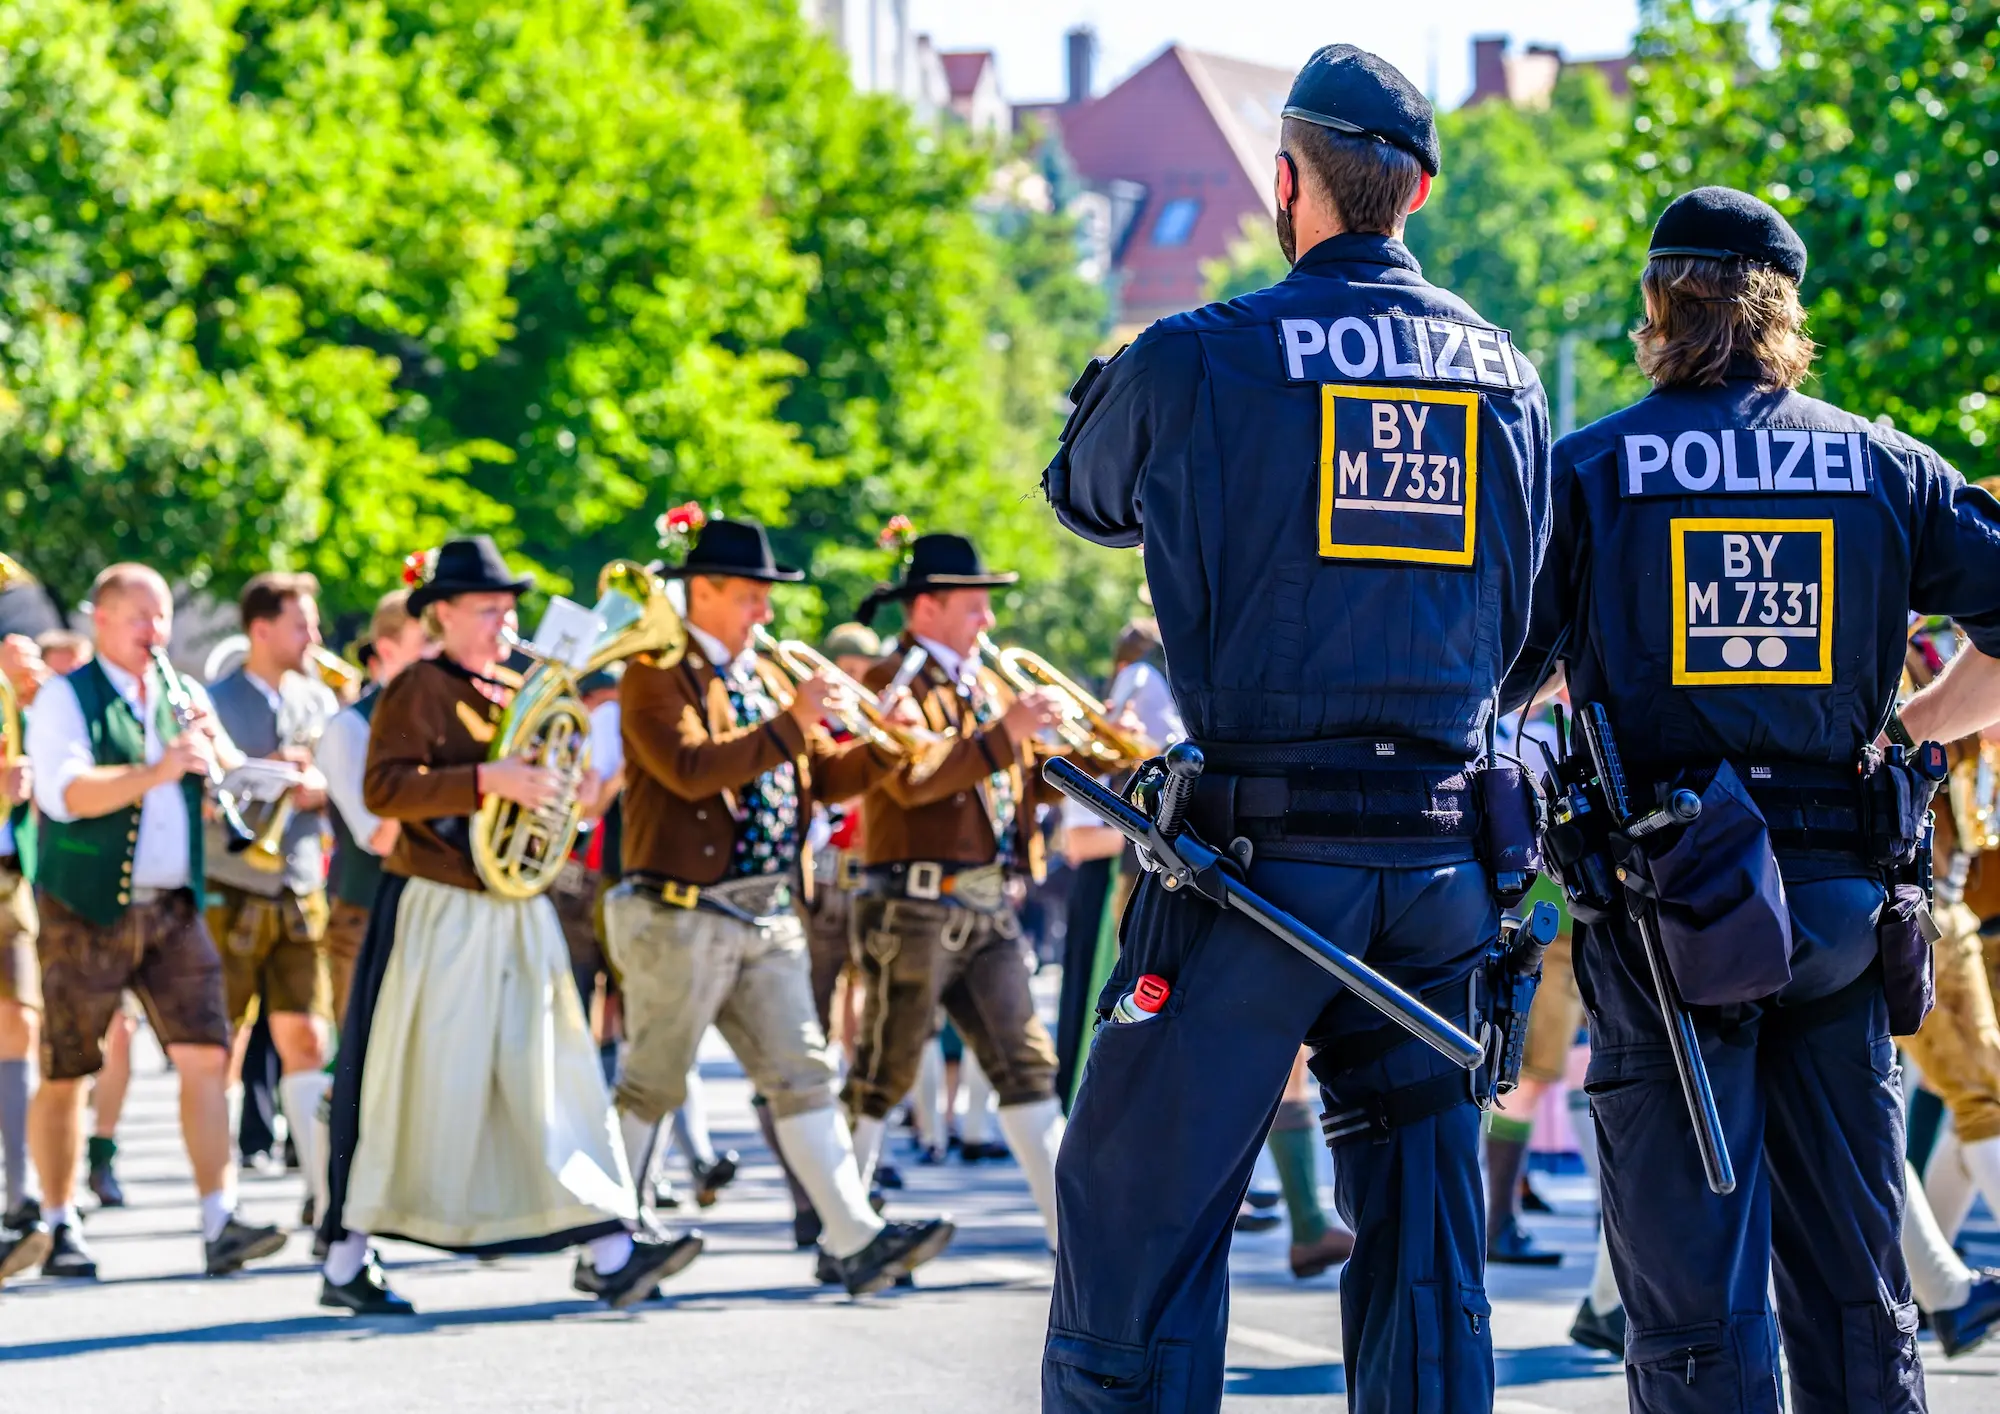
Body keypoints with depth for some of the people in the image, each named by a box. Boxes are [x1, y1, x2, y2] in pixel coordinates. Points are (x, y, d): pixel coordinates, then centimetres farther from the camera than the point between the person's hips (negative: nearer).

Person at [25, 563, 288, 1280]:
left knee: (206, 1055, -9)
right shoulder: (65, 698, -3)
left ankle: (220, 1225, -13)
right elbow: (66, 792, -19)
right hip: (85, 911, -4)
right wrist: (158, 771, -29)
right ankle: (60, 1232, 14)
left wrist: (216, 751, -9)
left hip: (172, 911, 4)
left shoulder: (186, 697, 13)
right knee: (65, 1075, 2)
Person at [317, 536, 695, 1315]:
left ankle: (607, 1249, -6)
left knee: (554, 1078, -1)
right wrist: (488, 780, -26)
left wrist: (568, 790, 7)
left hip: (518, 913, 7)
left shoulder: (515, 694, 16)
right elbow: (382, 787, -20)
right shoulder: (416, 689, -7)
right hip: (439, 915, -7)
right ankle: (347, 1258, 7)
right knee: (419, 1086, -3)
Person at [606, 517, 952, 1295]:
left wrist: (879, 748, -3)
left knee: (802, 1076, 1)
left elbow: (826, 775, 17)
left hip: (767, 918, 7)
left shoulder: (765, 676, 18)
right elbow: (689, 768, -24)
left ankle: (854, 1238, -4)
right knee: (648, 1085, 0)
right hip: (682, 916, -7)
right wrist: (789, 723, -25)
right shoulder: (657, 674, -8)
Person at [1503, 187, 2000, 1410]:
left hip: (1667, 900, -2)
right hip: (1843, 896, 2)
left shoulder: (1587, 470, 0)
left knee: (1695, 1286, -1)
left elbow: (1492, 683, 2)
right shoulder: (1883, 466, 6)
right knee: (1854, 1285, 12)